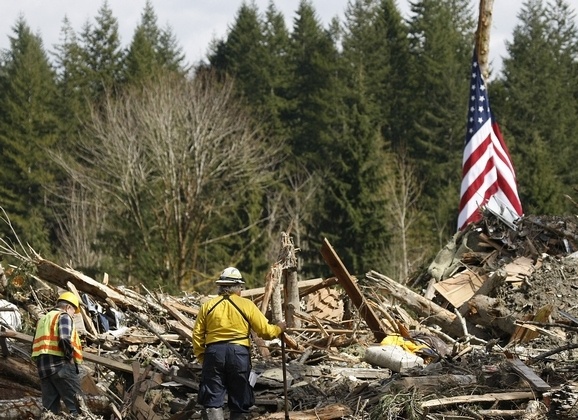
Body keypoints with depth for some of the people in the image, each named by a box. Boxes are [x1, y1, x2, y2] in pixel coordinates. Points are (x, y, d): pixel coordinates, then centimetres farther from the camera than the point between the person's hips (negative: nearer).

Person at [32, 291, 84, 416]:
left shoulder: (43, 320, 24)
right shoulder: (64, 316, -2)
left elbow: (36, 345, 20)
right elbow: (64, 340, -19)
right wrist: (71, 357, -7)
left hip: (43, 367, 8)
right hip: (61, 366, -8)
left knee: (50, 408, 6)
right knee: (77, 405, -8)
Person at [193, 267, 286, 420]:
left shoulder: (207, 306, 6)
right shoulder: (247, 305, 1)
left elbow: (197, 335, 5)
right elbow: (266, 331, 1)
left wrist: (202, 357, 16)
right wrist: (279, 328, 22)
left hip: (214, 352, 1)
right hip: (239, 353, -1)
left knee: (212, 402, 2)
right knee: (239, 403, 10)